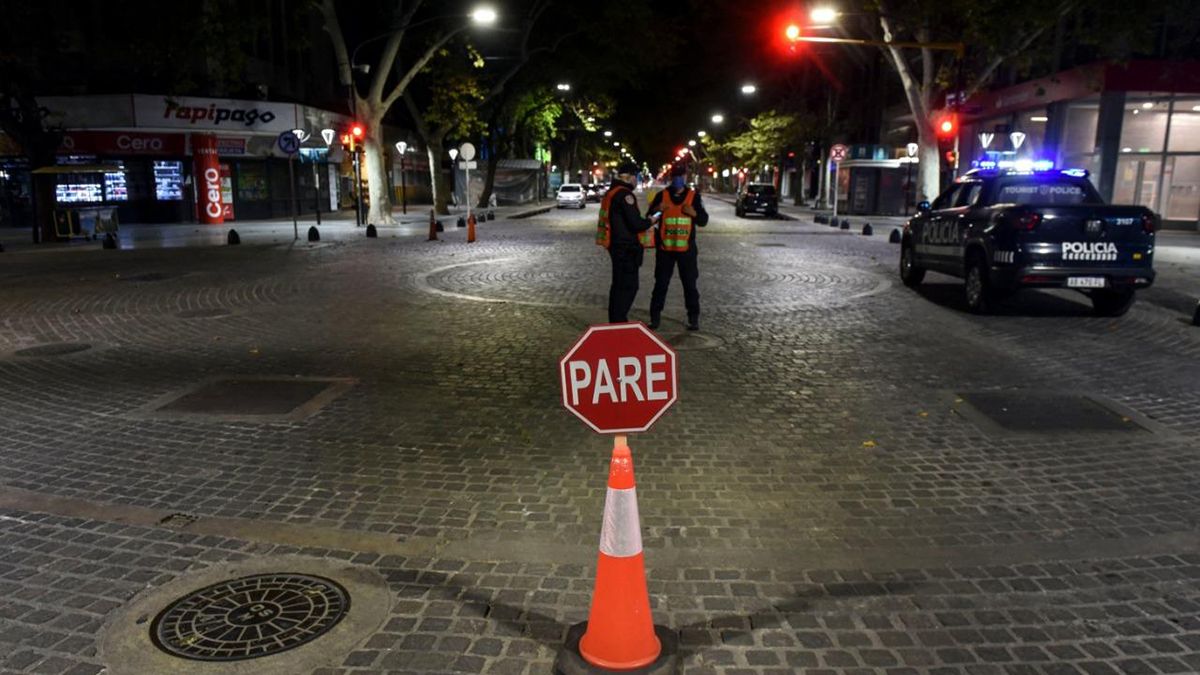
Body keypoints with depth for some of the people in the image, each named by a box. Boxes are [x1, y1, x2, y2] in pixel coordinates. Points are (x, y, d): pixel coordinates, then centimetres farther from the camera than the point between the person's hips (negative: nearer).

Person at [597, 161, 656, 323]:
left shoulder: (611, 192, 14)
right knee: (628, 286, -6)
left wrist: (644, 221, 16)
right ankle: (618, 322, -5)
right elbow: (636, 223, -23)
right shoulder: (625, 194, -17)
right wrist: (651, 221, -4)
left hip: (616, 244, 10)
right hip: (626, 247, -10)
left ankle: (615, 320, 26)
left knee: (618, 284, 18)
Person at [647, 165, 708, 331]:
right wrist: (656, 210, -19)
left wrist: (694, 213, -18)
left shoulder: (694, 196, 2)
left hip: (686, 249, 0)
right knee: (661, 284, 5)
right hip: (665, 248, 0)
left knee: (690, 284, 4)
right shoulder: (661, 195, 2)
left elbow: (704, 220, 3)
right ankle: (655, 317, 14)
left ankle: (693, 318, 13)